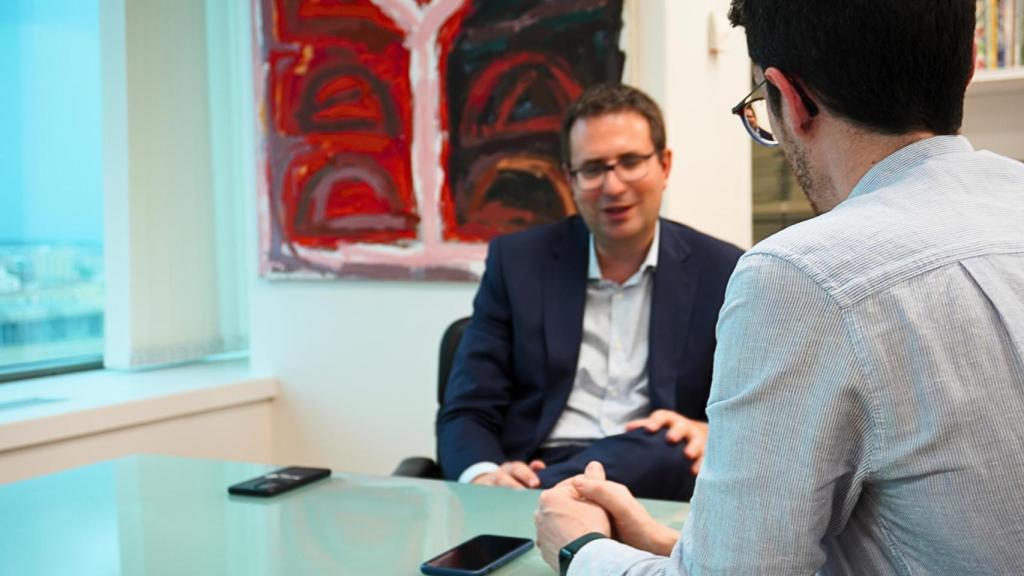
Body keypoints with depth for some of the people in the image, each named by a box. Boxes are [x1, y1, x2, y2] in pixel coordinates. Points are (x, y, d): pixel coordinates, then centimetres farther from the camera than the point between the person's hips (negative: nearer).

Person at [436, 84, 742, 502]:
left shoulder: (724, 272, 8)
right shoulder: (517, 261, 9)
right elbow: (466, 412, 4)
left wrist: (712, 434, -17)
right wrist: (482, 476, -20)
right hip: (533, 476, -2)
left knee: (663, 450, -34)